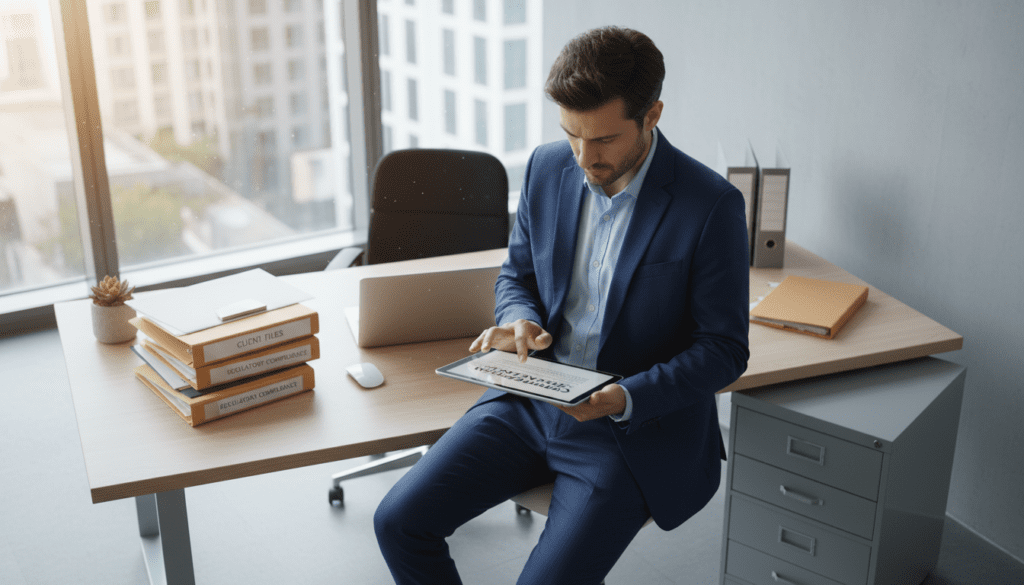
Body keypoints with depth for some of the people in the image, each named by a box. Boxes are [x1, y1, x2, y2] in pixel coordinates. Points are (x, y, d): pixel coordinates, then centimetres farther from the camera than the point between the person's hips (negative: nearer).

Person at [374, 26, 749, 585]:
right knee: (398, 521, -7)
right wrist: (518, 320, -10)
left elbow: (724, 349, -10)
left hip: (637, 429, -4)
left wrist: (625, 398, -23)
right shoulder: (548, 166, 0)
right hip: (532, 401, 5)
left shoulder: (711, 205, -15)